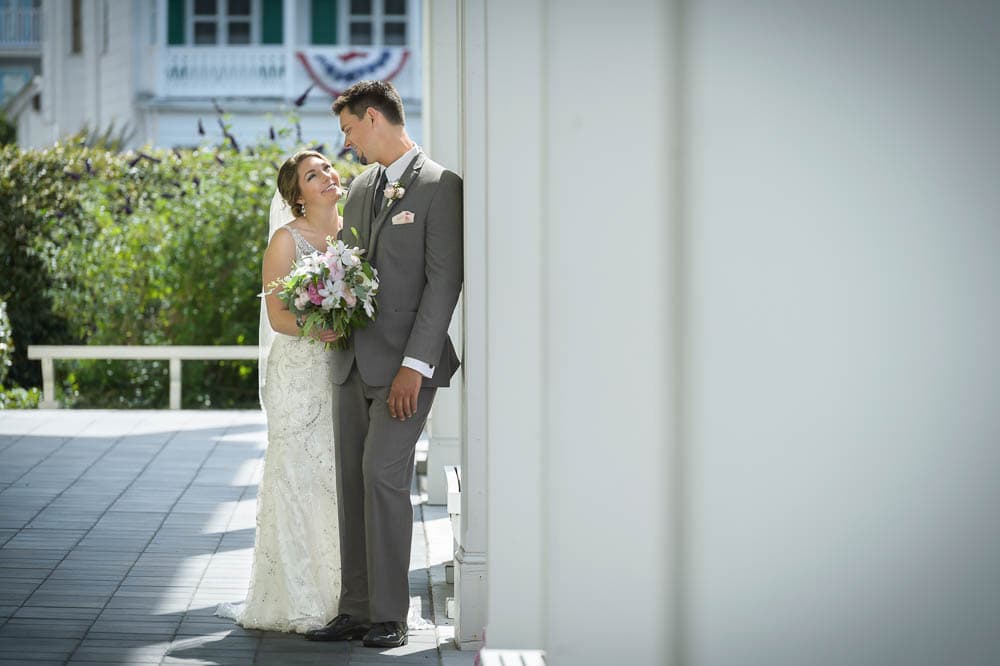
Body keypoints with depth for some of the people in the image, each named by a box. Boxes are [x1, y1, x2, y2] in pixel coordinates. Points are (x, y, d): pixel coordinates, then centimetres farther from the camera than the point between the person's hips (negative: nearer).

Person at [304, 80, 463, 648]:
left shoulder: (440, 186, -7)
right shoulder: (362, 188, 17)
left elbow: (444, 281, -13)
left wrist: (415, 366, -18)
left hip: (404, 365, -7)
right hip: (354, 361, 8)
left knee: (383, 475, -14)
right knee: (353, 482, 7)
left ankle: (390, 615, -6)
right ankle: (356, 610, 12)